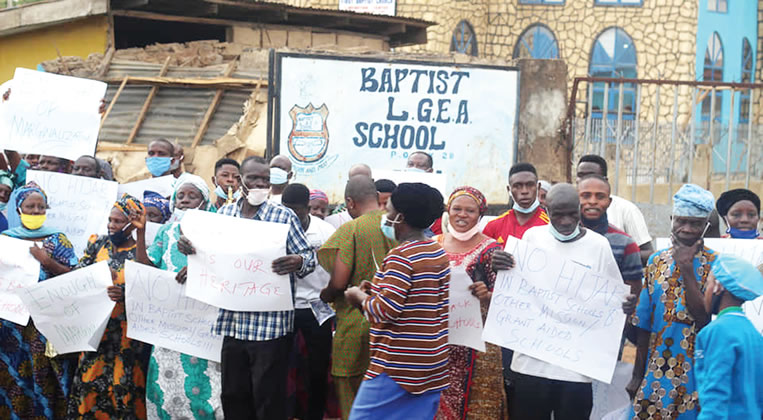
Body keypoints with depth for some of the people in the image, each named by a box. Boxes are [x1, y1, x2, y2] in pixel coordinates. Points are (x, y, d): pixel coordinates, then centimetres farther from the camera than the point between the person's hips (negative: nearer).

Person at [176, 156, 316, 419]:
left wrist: (298, 262, -26)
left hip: (271, 324, -4)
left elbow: (309, 256, -3)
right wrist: (188, 247, -2)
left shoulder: (284, 216, -3)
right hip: (232, 322, 5)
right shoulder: (223, 214, 9)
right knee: (233, 397, 13)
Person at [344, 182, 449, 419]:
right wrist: (377, 291, 14)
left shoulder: (401, 256, -15)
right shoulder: (440, 253, 11)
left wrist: (360, 296, -2)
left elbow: (386, 311, -21)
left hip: (398, 367, -9)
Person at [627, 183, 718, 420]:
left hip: (695, 373, -3)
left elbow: (703, 318, -17)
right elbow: (643, 325, 8)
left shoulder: (715, 265, -5)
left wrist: (687, 270, -19)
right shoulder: (656, 261, 6)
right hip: (655, 373, 4)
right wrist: (637, 375, 8)